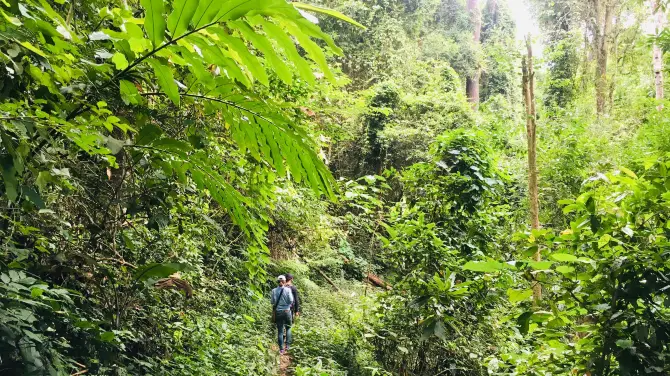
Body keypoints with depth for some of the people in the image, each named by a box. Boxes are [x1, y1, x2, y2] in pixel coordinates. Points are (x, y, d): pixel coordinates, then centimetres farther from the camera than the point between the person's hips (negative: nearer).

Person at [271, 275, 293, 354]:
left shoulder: (274, 291, -5)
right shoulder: (288, 290, -11)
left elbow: (272, 302, 0)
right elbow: (291, 301, -11)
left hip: (278, 312, 1)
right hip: (287, 311, -1)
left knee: (280, 331, 6)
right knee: (288, 328, 19)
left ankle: (281, 349, 7)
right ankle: (287, 345, 12)